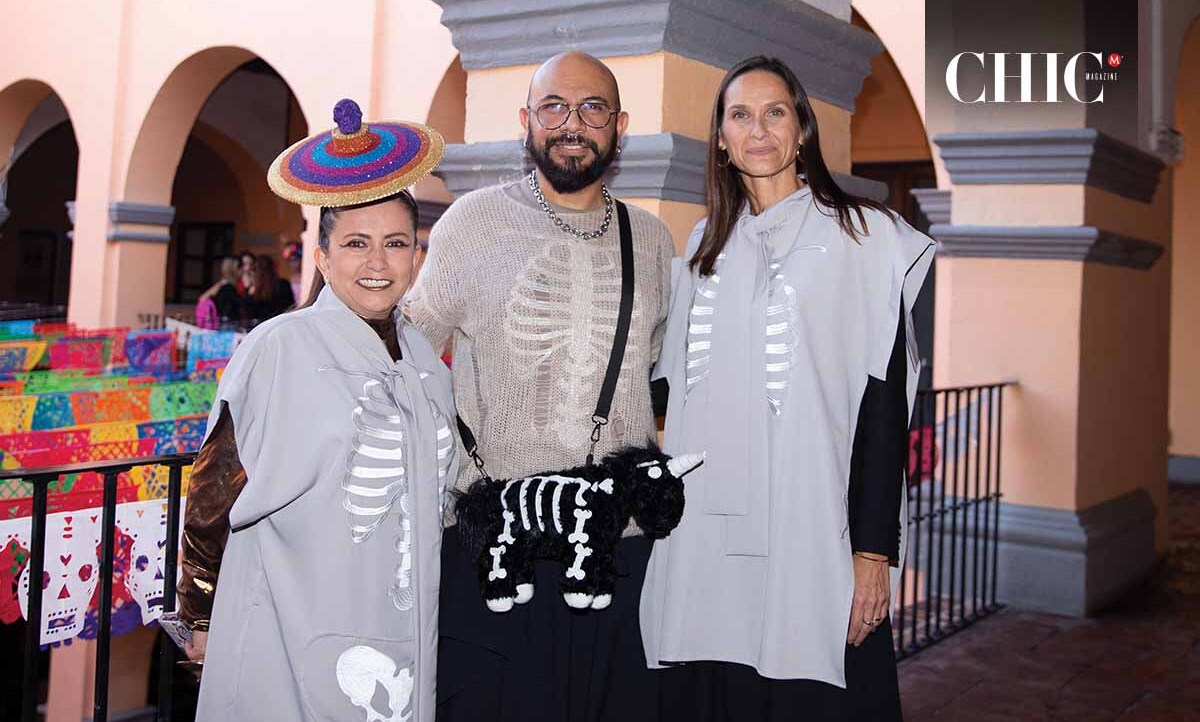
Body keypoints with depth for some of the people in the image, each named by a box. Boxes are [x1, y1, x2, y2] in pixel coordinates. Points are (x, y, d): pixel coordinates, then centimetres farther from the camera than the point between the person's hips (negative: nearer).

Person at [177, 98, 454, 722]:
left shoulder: (424, 360, 6)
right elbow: (214, 493, -4)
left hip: (405, 641, 5)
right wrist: (202, 618, 2)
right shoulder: (278, 349, -10)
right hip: (292, 645, -5)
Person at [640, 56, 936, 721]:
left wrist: (875, 548, -11)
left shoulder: (860, 236, -1)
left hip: (810, 534, -4)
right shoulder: (706, 244, 15)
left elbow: (884, 401, -6)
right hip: (708, 535, 4)